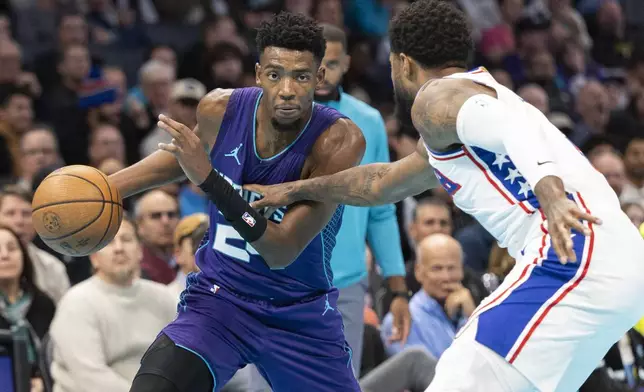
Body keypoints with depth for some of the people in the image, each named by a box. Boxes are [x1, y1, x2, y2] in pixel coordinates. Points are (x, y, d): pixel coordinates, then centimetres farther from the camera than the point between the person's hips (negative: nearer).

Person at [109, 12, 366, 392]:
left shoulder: (339, 141, -25)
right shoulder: (220, 110, -13)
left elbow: (282, 251, -30)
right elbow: (184, 157, 14)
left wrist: (208, 179, -37)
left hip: (302, 316, -1)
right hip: (218, 299, 1)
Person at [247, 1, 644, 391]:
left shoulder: (436, 97, 2)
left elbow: (502, 123, -21)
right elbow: (383, 183, 46)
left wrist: (548, 189, -38)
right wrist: (294, 191, 54)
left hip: (574, 257, -10)